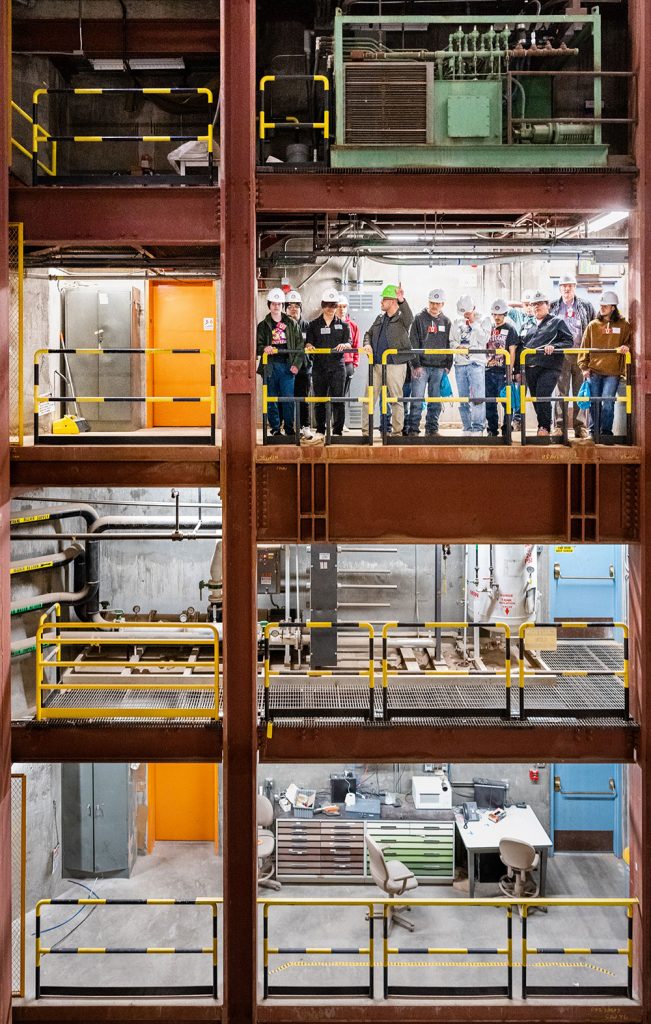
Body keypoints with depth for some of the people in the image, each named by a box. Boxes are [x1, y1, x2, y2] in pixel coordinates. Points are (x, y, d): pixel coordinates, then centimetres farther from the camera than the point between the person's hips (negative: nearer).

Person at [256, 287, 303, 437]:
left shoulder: (291, 323, 9)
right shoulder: (263, 325, 9)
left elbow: (299, 345, 6)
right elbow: (257, 346, 5)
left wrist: (296, 364, -4)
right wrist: (264, 349, -19)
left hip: (287, 366, 0)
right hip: (270, 366, 1)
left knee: (288, 398, -4)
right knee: (272, 399, 2)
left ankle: (289, 429, 6)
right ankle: (275, 429, 10)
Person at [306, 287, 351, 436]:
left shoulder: (343, 325, 11)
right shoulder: (314, 325, 12)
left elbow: (349, 343, 1)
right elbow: (308, 343, 6)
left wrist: (344, 345, -22)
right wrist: (309, 346, -19)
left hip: (337, 366, -1)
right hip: (319, 366, 1)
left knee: (338, 399, -5)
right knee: (319, 400, 5)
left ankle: (338, 431, -1)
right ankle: (320, 430, 14)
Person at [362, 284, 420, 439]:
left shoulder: (402, 318, -4)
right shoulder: (379, 319, 16)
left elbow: (409, 317, -27)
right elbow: (369, 333, 26)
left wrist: (402, 301, -46)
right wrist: (367, 344, 3)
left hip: (395, 365, -6)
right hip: (376, 365, 6)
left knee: (396, 399, 2)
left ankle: (397, 431, 10)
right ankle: (365, 431, 8)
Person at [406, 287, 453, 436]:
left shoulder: (446, 322, 12)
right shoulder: (419, 319, 2)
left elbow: (449, 345, 13)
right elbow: (413, 343, -2)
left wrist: (448, 365, 5)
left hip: (439, 367, 3)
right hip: (422, 366, -3)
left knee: (435, 401, 5)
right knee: (417, 399, -6)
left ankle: (432, 429, 11)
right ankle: (413, 429, -2)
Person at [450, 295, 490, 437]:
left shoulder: (483, 320, 4)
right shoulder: (457, 322, 15)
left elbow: (484, 339, -8)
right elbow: (451, 340, 16)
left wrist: (473, 323, -8)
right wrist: (457, 346, -5)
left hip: (476, 363, -4)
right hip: (460, 363, 4)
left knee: (478, 397, -12)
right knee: (463, 399, 6)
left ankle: (478, 428, -9)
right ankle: (467, 428, 13)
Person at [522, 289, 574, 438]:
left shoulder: (557, 322, 8)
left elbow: (568, 342, -1)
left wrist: (553, 347, -18)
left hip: (549, 368, -6)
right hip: (530, 368, 6)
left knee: (542, 397, -17)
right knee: (536, 399, 6)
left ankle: (544, 427, -9)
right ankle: (542, 427, 14)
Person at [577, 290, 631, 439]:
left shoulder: (623, 325, 5)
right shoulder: (593, 325, 8)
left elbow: (628, 342, 12)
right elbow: (585, 347, 9)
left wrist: (626, 347, -12)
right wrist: (584, 366, 2)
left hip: (612, 372, -2)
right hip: (594, 371, 2)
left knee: (607, 402, -9)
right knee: (594, 402, 5)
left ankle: (606, 431, 5)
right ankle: (593, 431, 18)